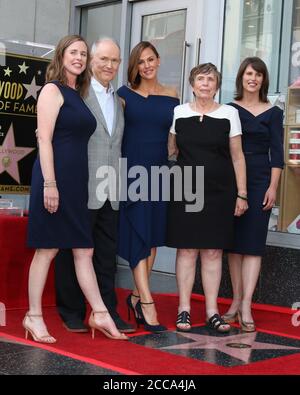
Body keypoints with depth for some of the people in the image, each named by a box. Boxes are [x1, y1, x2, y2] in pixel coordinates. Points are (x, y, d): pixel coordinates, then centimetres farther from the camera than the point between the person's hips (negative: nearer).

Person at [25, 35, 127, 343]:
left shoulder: (78, 95, 18)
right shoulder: (53, 89, -4)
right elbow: (44, 139, -13)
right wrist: (49, 184, -20)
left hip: (77, 180, 8)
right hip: (55, 178, -8)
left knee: (84, 249, 8)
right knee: (47, 248, -1)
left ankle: (99, 314, 11)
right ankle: (33, 316, 9)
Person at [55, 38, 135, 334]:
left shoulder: (118, 100, 16)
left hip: (110, 194, 6)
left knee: (108, 256, 9)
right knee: (73, 252, 5)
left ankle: (107, 312, 17)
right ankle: (71, 313, 16)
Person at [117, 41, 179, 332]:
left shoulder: (171, 97, 10)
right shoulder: (125, 94, 3)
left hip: (160, 172, 3)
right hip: (131, 170, -3)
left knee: (154, 236, 5)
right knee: (138, 234, -8)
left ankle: (136, 296, 16)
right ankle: (147, 303, -10)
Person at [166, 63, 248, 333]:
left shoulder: (229, 113, 4)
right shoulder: (179, 113, 6)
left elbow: (237, 157, 5)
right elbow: (169, 151, 13)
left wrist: (241, 194, 1)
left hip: (219, 192, 0)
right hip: (186, 191, 0)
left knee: (213, 251, 2)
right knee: (186, 249, 0)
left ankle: (212, 311, 9)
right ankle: (184, 309, 8)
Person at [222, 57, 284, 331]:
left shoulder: (273, 113, 5)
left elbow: (277, 153, 2)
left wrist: (273, 187, -6)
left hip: (259, 181, -1)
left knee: (253, 243, -5)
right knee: (234, 241, 5)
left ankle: (246, 306, -7)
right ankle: (237, 300, 13)